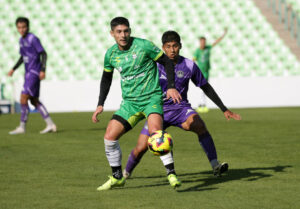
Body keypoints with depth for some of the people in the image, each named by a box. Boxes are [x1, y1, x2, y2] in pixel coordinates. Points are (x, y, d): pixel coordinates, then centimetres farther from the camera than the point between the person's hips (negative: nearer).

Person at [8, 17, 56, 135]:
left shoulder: (33, 39, -12)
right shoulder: (21, 40, 14)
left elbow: (43, 54, -13)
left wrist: (43, 70, -21)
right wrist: (14, 69, 21)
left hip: (34, 73, -9)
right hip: (28, 73, 9)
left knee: (23, 98, -12)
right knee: (34, 101, 9)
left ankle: (22, 127, -6)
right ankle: (50, 125, 12)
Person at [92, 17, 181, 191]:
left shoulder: (143, 45, -10)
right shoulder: (111, 54, 4)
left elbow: (167, 61, -2)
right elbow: (106, 78, 21)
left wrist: (171, 87, -14)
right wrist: (100, 105, 16)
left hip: (151, 97, -5)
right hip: (129, 102, 5)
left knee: (155, 131, -31)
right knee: (109, 137, -6)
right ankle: (117, 178, 12)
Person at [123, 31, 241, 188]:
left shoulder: (189, 66, -5)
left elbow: (206, 88, 6)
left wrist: (224, 110, 7)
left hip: (181, 108, 0)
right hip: (159, 110, 0)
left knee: (200, 126, -32)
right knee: (141, 147, -11)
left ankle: (215, 166, -35)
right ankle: (126, 172, 17)